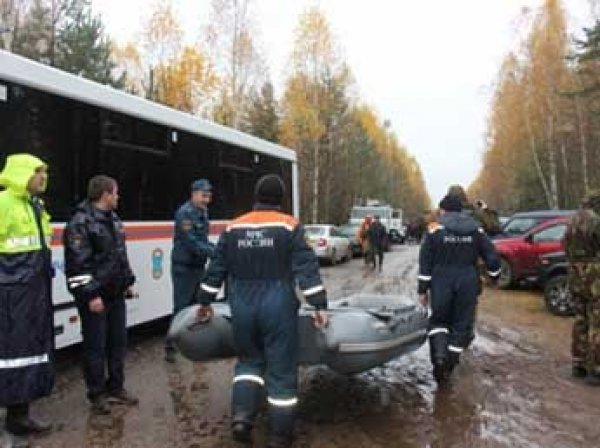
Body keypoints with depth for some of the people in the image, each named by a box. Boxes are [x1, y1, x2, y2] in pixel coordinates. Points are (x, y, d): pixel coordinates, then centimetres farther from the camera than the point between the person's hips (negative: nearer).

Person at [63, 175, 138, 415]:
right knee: (95, 346, 2)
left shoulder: (113, 219, 13)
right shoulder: (81, 223, -16)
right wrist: (90, 295, -21)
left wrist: (127, 281, 18)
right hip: (94, 296, -9)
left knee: (118, 341, 15)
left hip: (115, 294, 9)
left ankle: (115, 388, 29)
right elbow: (77, 264, -19)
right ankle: (97, 395, 16)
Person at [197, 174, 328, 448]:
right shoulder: (290, 227, -4)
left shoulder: (233, 227, 6)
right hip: (278, 307, -3)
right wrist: (319, 306, -7)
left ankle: (242, 416, 5)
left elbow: (216, 269, 10)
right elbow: (307, 269, -10)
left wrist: (205, 302, 20)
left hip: (242, 307, 3)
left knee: (249, 360, 22)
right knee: (282, 370, 7)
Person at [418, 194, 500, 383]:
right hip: (468, 283, 2)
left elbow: (425, 262, -5)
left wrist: (423, 289, -1)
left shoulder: (436, 229, -2)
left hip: (442, 283, -2)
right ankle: (448, 367, 13)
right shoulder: (476, 230, 7)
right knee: (461, 325, 11)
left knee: (439, 320, 14)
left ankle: (439, 356, -9)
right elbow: (492, 256, 7)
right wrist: (494, 277, 22)